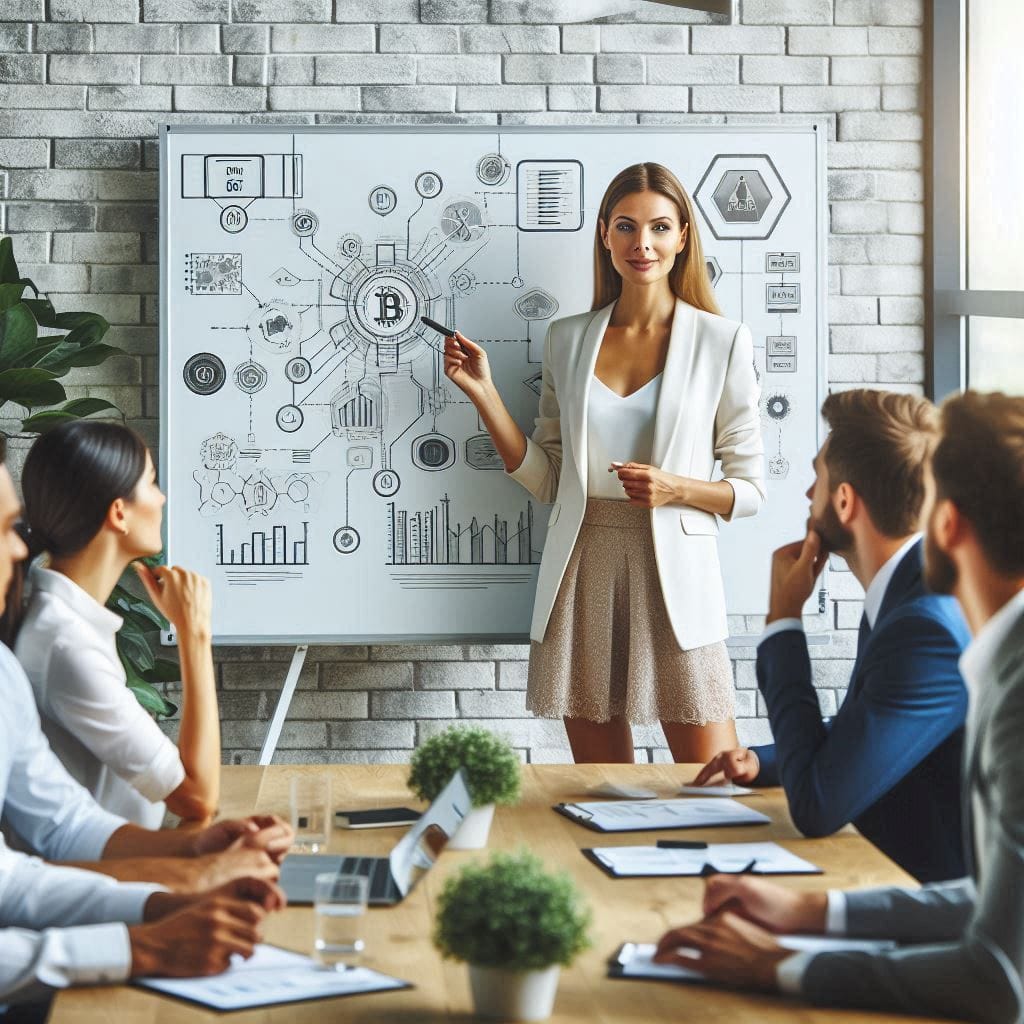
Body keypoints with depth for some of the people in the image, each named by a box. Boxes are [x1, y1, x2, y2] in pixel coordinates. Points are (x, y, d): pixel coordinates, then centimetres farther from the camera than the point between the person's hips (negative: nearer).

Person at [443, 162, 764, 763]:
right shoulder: (568, 340, 11)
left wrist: (677, 488, -14)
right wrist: (483, 392, 4)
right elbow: (546, 480, 11)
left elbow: (751, 489, 4)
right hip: (583, 573, 3)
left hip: (673, 573, -2)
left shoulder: (721, 342, 2)